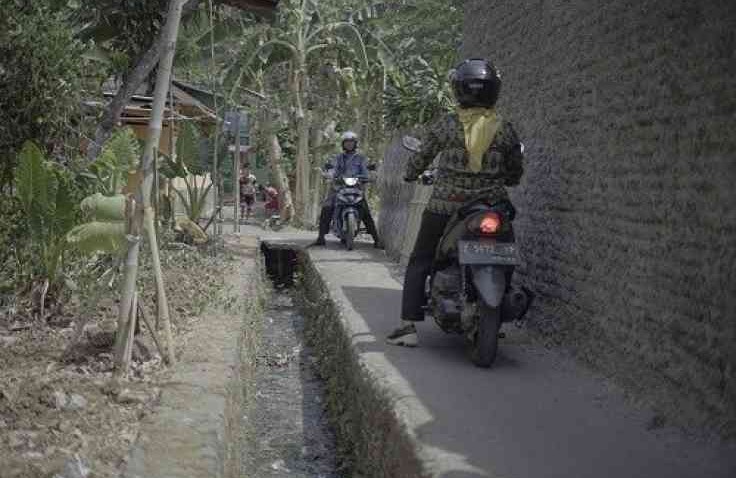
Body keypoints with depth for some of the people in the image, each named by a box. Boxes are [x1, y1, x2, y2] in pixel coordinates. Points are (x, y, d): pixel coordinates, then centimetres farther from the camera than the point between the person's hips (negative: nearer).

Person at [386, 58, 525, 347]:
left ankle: (408, 326, -1)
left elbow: (421, 158, 5)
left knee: (419, 264, 8)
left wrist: (410, 175, 26)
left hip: (445, 206, -2)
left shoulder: (445, 125, -5)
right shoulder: (505, 130, 0)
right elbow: (515, 173, 9)